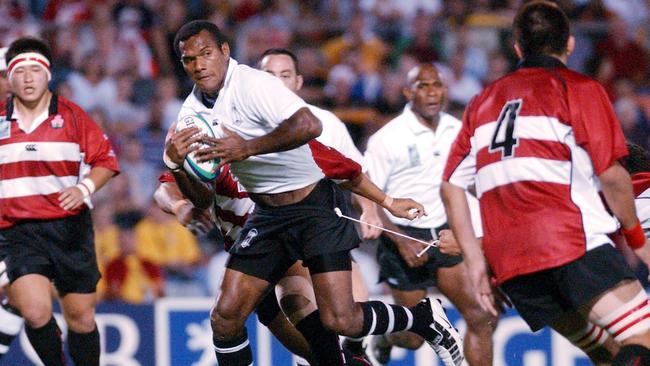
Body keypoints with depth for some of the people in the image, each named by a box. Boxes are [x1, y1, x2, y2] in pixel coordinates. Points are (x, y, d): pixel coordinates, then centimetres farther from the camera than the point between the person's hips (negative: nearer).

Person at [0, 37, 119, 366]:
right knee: (35, 311, -20)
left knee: (81, 317, 5)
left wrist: (85, 188, -12)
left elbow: (105, 160, 4)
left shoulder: (71, 116, 2)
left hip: (70, 228, 0)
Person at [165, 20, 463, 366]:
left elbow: (308, 125, -36)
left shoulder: (253, 84, -19)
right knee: (225, 317, -4)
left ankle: (425, 318, 12)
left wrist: (247, 148, -36)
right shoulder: (193, 109, 4)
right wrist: (174, 162, -14)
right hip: (267, 216, 7)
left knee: (341, 320, -14)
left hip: (316, 206, -7)